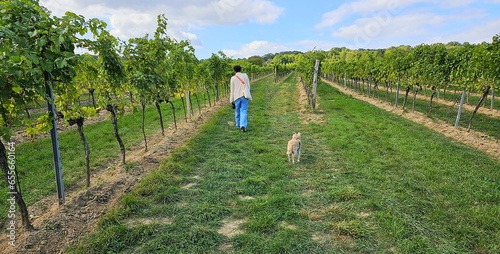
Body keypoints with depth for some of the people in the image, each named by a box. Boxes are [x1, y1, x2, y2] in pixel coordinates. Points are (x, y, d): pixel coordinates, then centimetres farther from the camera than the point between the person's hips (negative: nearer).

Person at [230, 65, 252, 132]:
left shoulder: (233, 78, -2)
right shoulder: (245, 75, 2)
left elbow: (232, 90, 0)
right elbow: (248, 86, 5)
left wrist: (232, 100, 6)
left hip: (236, 97, 0)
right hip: (244, 96, 0)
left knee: (237, 112, 14)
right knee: (244, 111, -1)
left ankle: (238, 125, 26)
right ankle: (243, 125, -17)